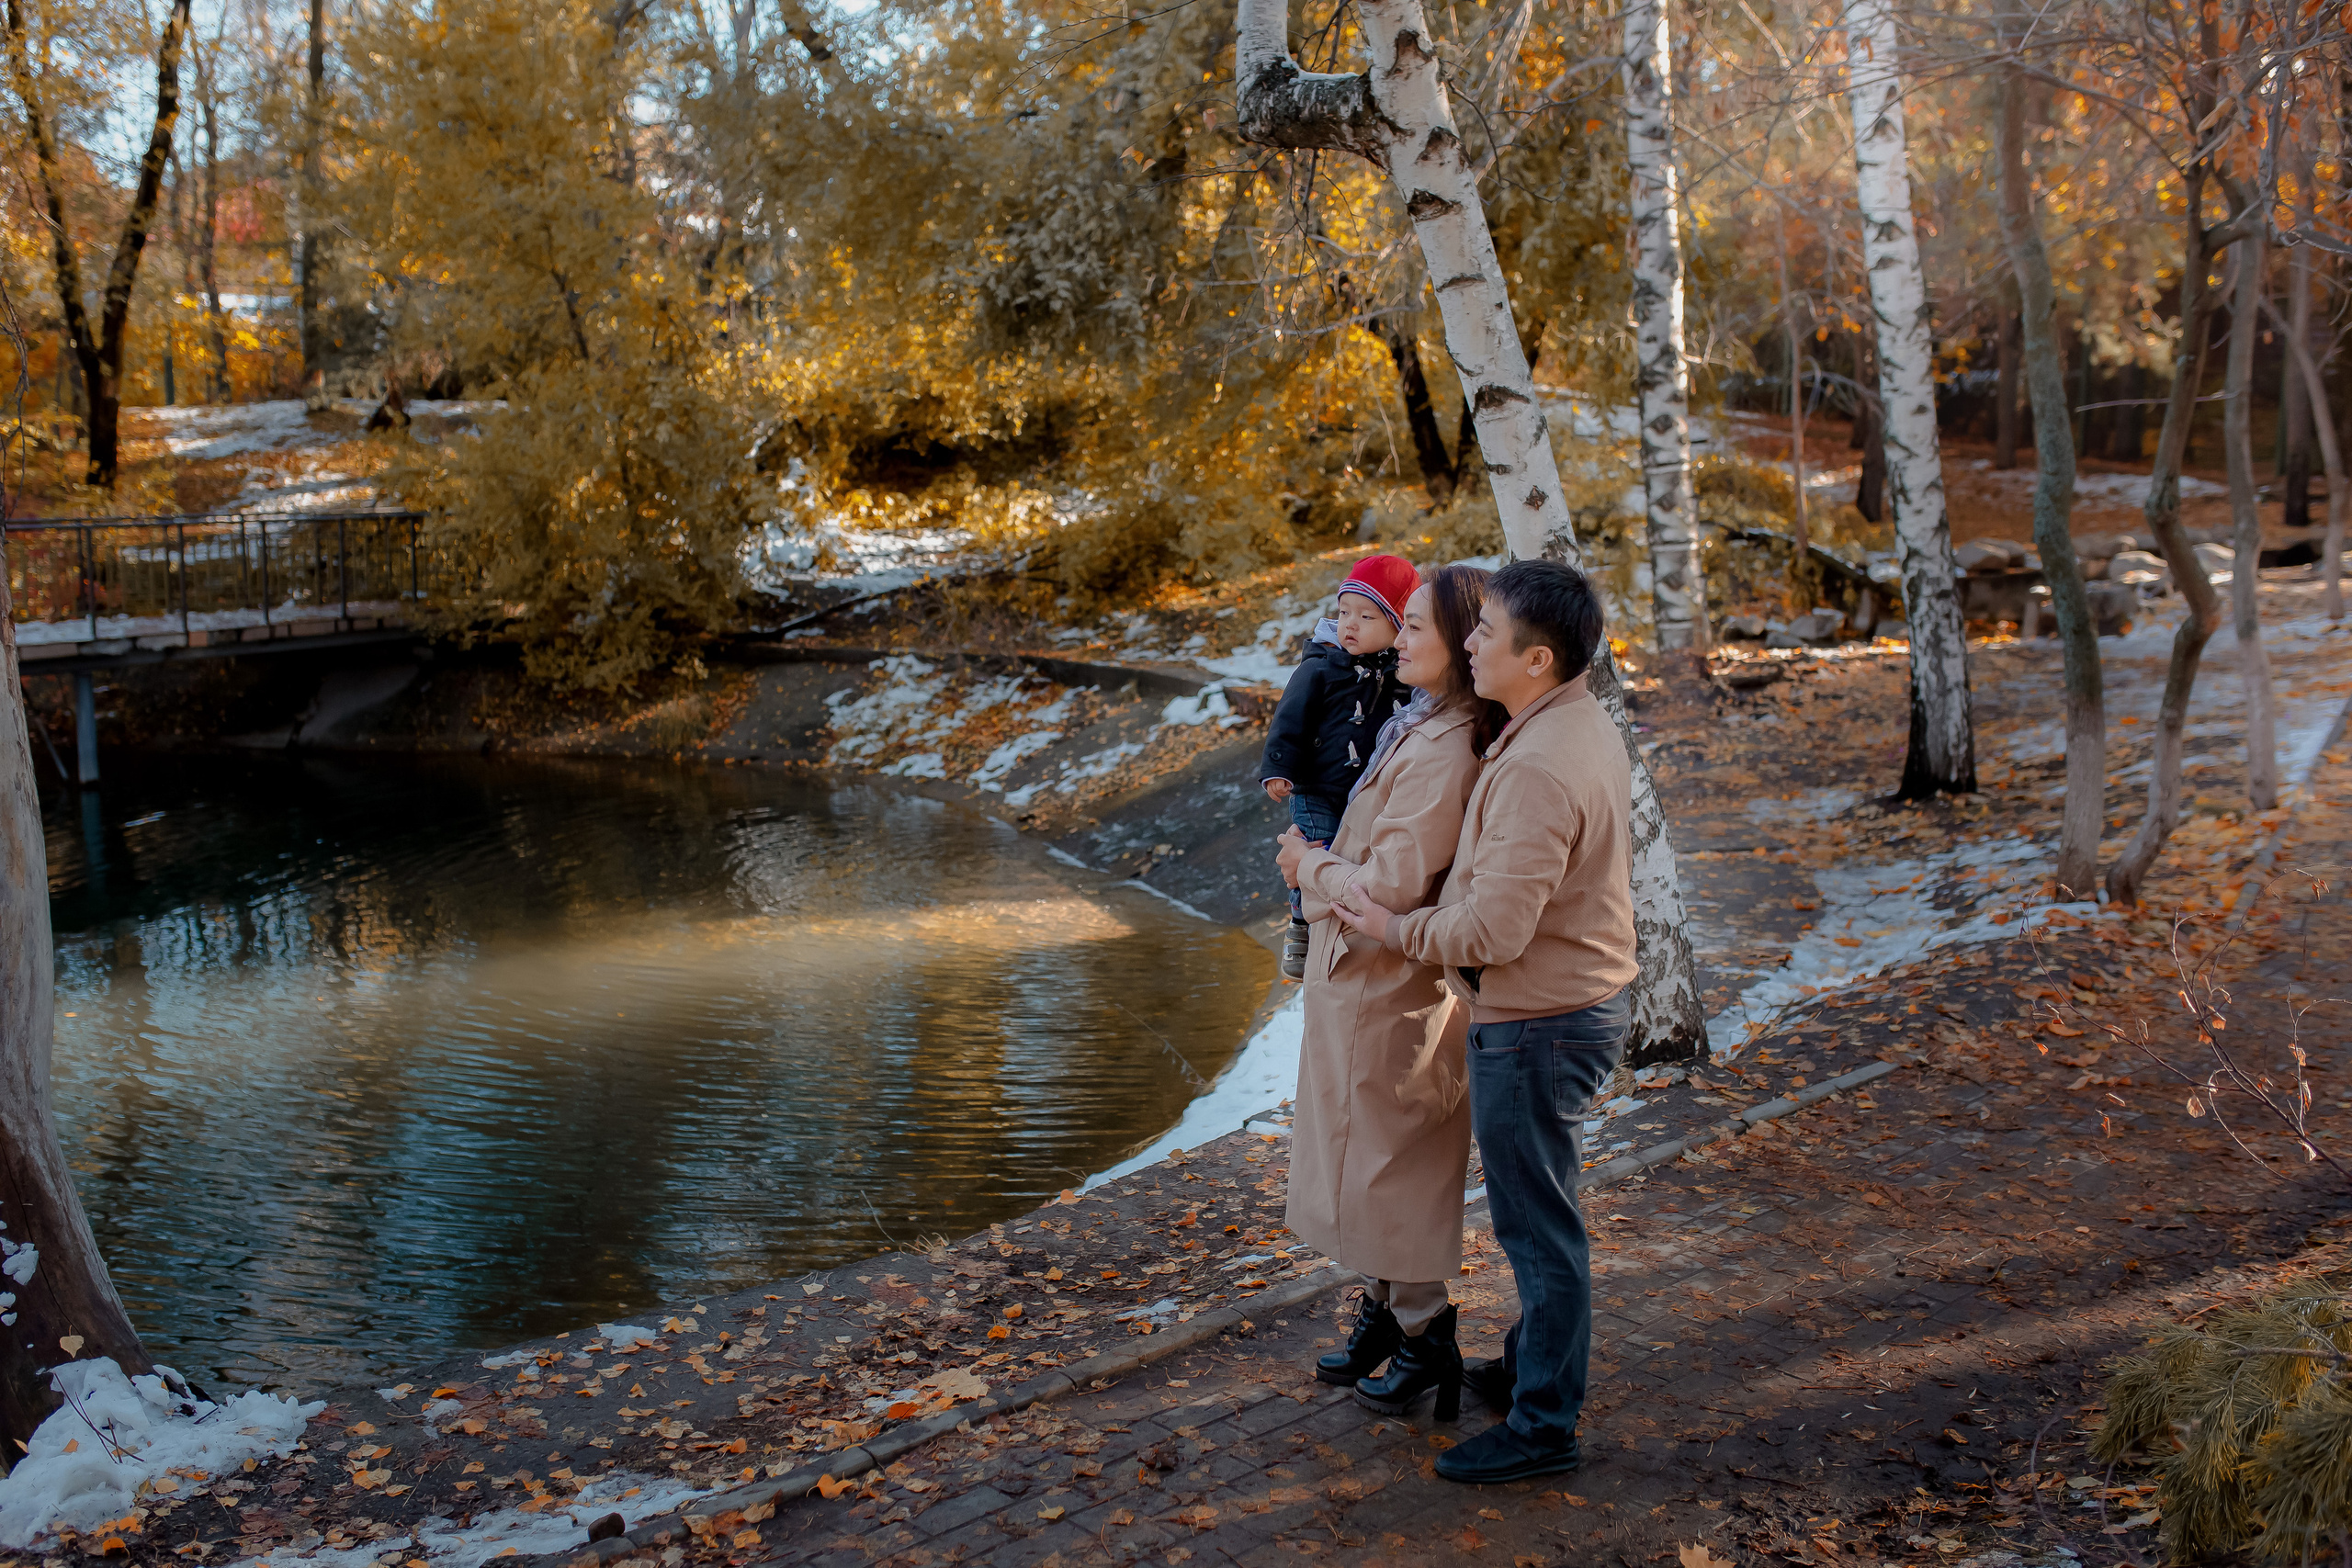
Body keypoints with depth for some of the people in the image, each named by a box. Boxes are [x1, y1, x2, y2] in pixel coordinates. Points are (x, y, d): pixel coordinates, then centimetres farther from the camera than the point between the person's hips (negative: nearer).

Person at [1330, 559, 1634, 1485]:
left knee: (1537, 1222, 2)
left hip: (1536, 1023, -10)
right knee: (1538, 1209, 23)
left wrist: (1396, 928, -13)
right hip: (1581, 999, 10)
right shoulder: (1585, 727, 7)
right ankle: (1532, 1366, 40)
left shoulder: (1538, 767, -27)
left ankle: (1543, 1425, 14)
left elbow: (1494, 928, -29)